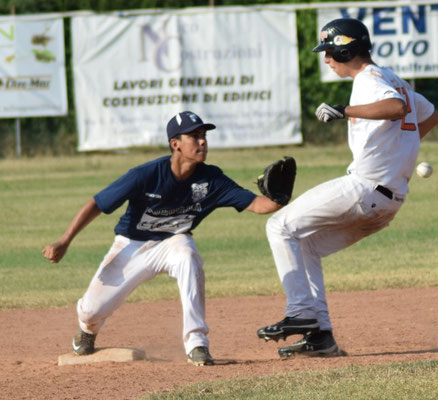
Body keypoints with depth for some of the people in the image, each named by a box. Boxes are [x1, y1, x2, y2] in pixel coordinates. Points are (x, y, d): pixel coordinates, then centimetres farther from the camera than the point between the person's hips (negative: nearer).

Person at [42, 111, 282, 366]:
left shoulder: (210, 179, -18)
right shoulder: (146, 175, -26)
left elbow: (253, 203, -21)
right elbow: (97, 204, -20)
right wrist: (64, 243, -22)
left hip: (173, 241, 1)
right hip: (132, 246, -1)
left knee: (188, 257, -36)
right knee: (93, 310, -2)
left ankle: (196, 343, -30)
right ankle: (88, 329, 42)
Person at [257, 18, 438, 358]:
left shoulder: (369, 81, -9)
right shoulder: (395, 81, 21)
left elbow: (396, 107, -31)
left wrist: (345, 111, -35)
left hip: (364, 187, -10)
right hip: (391, 197, 10)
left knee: (282, 227, -4)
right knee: (305, 245, 17)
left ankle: (301, 313, -13)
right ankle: (320, 334, 10)